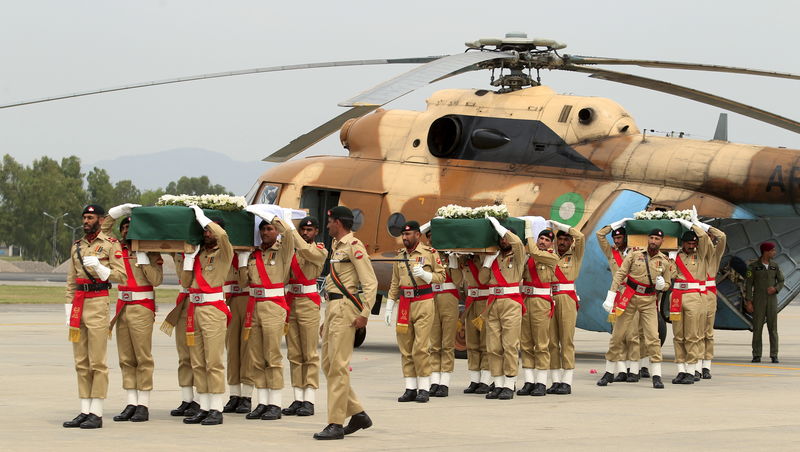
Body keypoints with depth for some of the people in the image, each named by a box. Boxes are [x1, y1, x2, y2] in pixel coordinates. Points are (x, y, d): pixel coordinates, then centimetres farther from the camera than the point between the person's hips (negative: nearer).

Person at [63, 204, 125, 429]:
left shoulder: (110, 244, 0)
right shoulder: (76, 246, 17)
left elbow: (121, 276, -5)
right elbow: (71, 281, 18)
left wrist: (99, 267, -18)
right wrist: (69, 308, 12)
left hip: (98, 304, -6)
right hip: (79, 305, 6)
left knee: (97, 362, -6)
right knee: (81, 362, 6)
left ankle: (96, 414, -5)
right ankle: (85, 411, 10)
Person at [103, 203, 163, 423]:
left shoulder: (150, 253, -4)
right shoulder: (119, 249, 12)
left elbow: (156, 279, -16)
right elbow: (103, 229, 19)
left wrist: (142, 256, -15)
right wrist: (119, 210, 9)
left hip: (142, 309, -6)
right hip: (122, 307, 6)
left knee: (143, 358, -5)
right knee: (126, 359, 5)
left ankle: (143, 406, -4)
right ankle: (131, 404, 8)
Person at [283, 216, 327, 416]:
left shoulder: (320, 251, 2)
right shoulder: (291, 249, 16)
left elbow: (305, 250, -19)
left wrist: (291, 231, -10)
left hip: (308, 303, -5)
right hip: (290, 301, 5)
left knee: (310, 354, -5)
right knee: (294, 354, 4)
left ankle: (309, 400, -5)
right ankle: (298, 399, 6)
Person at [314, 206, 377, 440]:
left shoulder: (353, 245, -10)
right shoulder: (336, 246, 18)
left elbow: (370, 282, -15)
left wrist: (364, 313, -20)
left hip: (345, 307, -10)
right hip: (332, 307, 10)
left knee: (338, 366, -10)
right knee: (328, 363, 11)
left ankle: (336, 424, -8)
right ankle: (358, 414, 18)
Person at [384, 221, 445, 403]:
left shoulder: (429, 253, 0)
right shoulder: (400, 256, 15)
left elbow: (441, 277, 1)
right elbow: (394, 284, 18)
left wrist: (424, 274, -17)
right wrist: (389, 307, 13)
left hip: (423, 303, -5)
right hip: (404, 304, 5)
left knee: (420, 347, -10)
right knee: (405, 349, 3)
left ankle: (424, 389, -5)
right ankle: (410, 389, 6)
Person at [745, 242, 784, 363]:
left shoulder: (774, 266, 5)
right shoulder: (753, 266, -5)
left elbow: (781, 281, 10)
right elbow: (748, 284, -5)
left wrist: (775, 289, -14)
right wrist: (748, 302, -11)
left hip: (772, 300, 2)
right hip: (758, 300, -2)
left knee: (773, 327, -2)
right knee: (757, 327, -3)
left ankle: (774, 356, 1)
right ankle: (757, 356, 4)